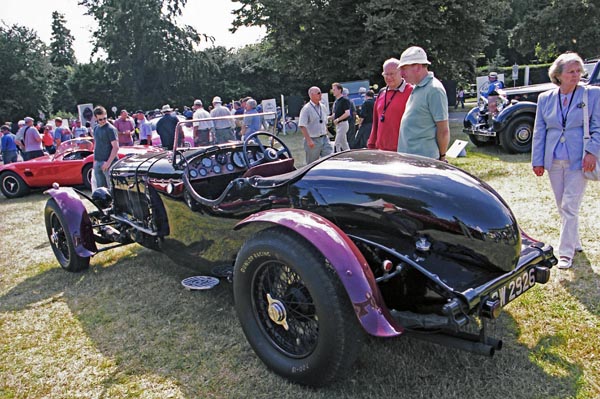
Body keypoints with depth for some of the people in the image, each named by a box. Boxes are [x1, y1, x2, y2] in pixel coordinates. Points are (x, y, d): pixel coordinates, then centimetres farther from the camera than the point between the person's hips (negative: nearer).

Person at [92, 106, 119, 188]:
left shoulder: (111, 129, -10)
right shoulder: (96, 128, 13)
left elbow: (116, 147, -15)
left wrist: (108, 162, -19)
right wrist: (95, 160, 17)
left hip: (108, 163, -8)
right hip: (97, 163, 8)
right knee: (100, 187, 13)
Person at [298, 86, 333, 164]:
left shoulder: (323, 107, 11)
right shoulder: (306, 109, -11)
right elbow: (302, 126, -17)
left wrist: (326, 136, 16)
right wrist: (309, 140, -22)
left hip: (324, 139, 6)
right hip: (313, 140, -6)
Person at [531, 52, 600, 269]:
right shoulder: (545, 98, 7)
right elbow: (539, 132, 9)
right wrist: (537, 161, 5)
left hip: (579, 160, -3)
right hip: (554, 160, 4)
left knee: (569, 207, -6)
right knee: (562, 206, 12)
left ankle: (566, 251, 2)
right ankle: (574, 242, 31)